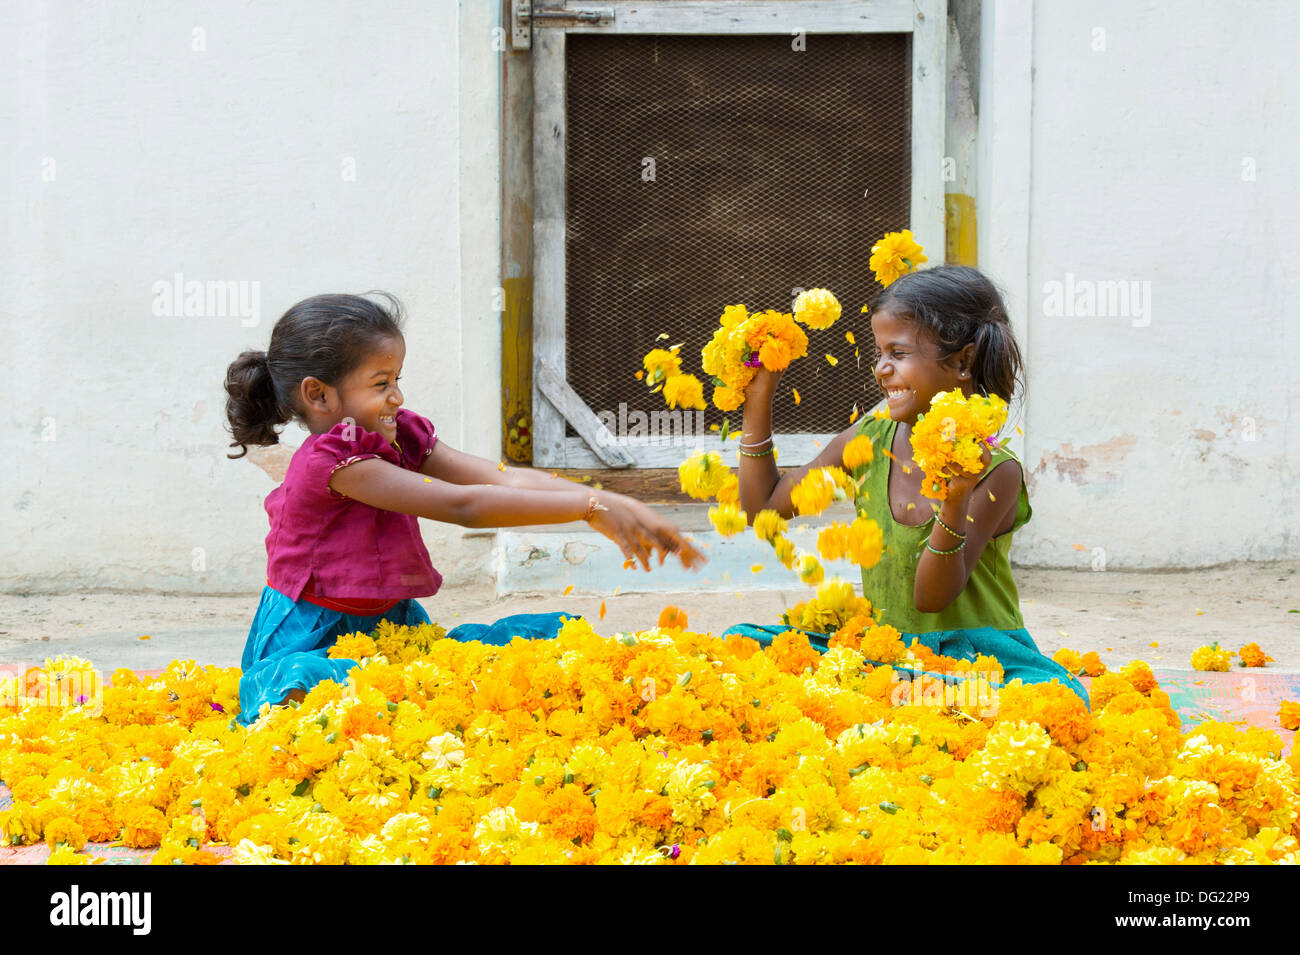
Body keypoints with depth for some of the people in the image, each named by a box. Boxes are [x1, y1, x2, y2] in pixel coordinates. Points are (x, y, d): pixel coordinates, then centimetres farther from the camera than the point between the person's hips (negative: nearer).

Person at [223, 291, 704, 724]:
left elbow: (506, 479, -8)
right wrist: (591, 506, -29)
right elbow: (461, 506, -29)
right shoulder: (331, 460, -23)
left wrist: (616, 508, -22)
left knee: (553, 633, -5)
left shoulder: (400, 438, 4)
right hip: (312, 646, -8)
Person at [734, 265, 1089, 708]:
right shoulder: (873, 436, 2)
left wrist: (954, 504, -33)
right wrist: (758, 404, 3)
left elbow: (933, 598, -18)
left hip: (974, 654, -4)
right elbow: (762, 508, 10)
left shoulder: (995, 471, -14)